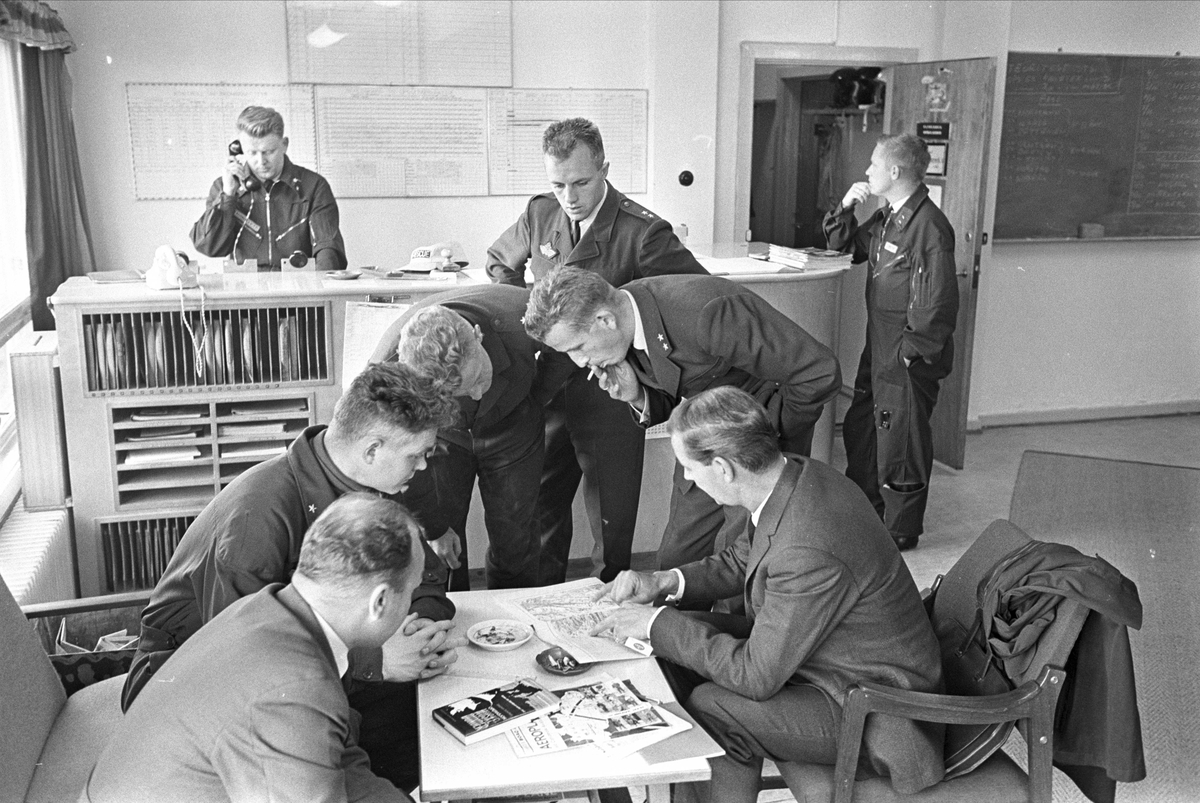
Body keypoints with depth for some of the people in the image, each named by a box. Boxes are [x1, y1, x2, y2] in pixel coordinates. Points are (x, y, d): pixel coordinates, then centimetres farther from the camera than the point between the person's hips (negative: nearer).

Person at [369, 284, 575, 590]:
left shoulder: (522, 316, -39)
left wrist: (535, 399, -1)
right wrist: (434, 528, -8)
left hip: (512, 426, 1)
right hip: (441, 436, 0)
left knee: (514, 542, 2)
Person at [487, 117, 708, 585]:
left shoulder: (643, 232, -14)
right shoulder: (539, 214, 2)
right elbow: (499, 261, 23)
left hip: (610, 393, -5)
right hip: (547, 387, 5)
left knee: (612, 523, 5)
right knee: (539, 508, 16)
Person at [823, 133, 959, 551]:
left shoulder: (929, 227, -20)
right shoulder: (886, 218, 9)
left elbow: (939, 302, -22)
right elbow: (843, 245, 22)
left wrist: (913, 352, -19)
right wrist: (845, 208, 5)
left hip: (909, 358, -10)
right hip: (878, 348, 10)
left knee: (900, 444, 2)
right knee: (859, 428, 20)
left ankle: (901, 530, 18)